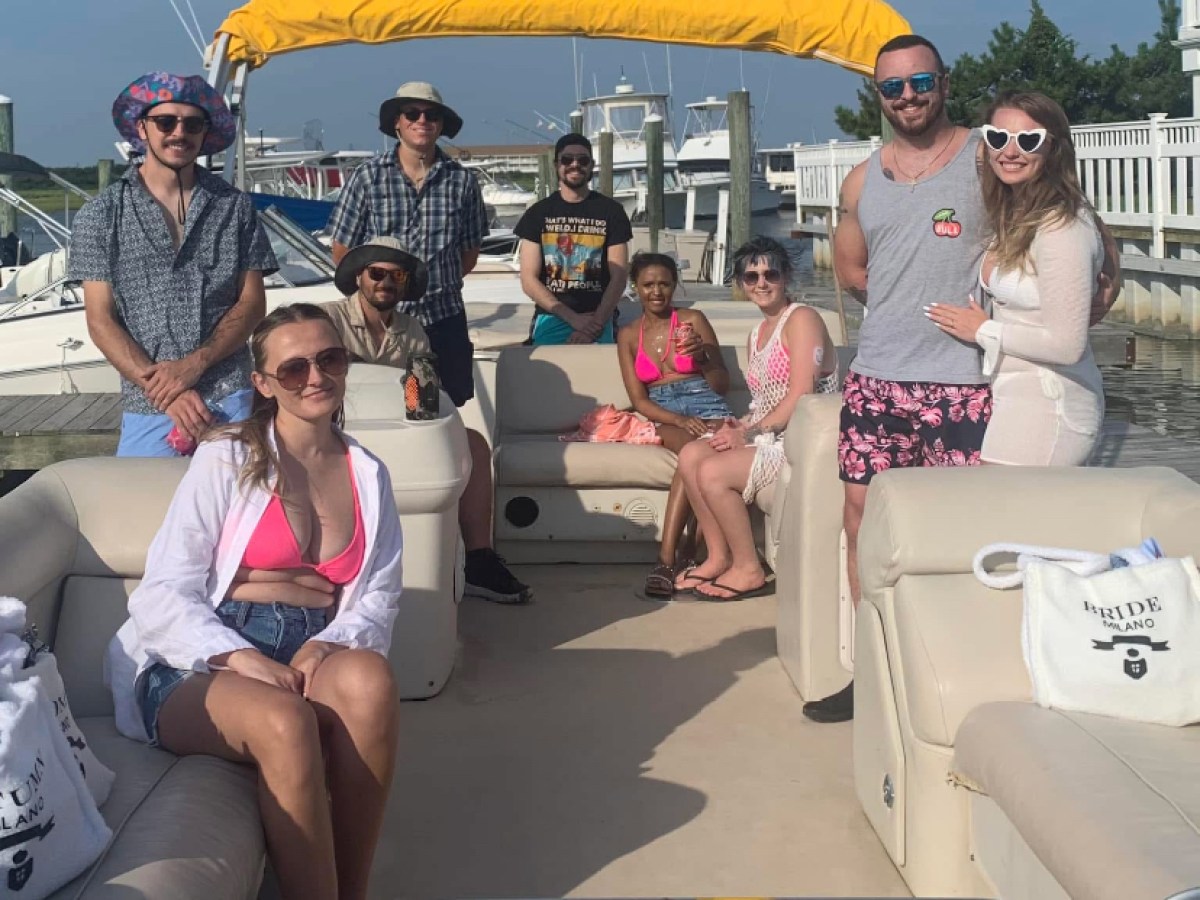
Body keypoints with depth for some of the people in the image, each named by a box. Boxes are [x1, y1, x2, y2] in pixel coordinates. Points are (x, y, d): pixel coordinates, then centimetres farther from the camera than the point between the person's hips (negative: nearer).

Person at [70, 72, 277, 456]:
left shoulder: (234, 207, 6)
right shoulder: (101, 215, 4)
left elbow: (252, 304, 5)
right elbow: (101, 320, 0)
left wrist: (194, 365, -10)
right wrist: (164, 391, -11)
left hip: (231, 400, 0)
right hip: (146, 408, 0)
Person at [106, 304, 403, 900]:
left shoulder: (368, 476, 14)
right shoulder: (225, 459, 0)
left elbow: (380, 598, 7)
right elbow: (164, 595, -6)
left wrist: (330, 644, -15)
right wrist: (242, 657, -23)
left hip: (309, 658, 3)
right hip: (200, 665, -3)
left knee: (368, 680, -33)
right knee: (284, 721, -37)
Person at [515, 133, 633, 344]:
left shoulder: (611, 211, 4)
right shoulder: (538, 213, 6)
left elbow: (618, 278, 0)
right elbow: (529, 280, 0)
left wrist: (595, 324, -14)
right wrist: (573, 318, -11)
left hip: (599, 322, 0)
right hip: (550, 321, 1)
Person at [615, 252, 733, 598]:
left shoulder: (693, 320, 10)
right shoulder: (628, 336, 15)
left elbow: (722, 384, 11)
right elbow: (639, 400, 6)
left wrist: (702, 356, -10)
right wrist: (681, 420, -12)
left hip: (707, 408, 0)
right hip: (663, 417, 1)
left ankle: (667, 559, -43)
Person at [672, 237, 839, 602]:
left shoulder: (801, 319, -10)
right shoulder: (757, 334, 18)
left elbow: (800, 397, -19)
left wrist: (750, 433, -16)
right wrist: (740, 424, -4)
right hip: (769, 435, 9)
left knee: (712, 472, -22)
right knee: (691, 454, -8)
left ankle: (748, 570, -6)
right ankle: (719, 557, -1)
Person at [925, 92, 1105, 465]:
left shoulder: (1061, 228, -17)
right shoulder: (1014, 218, 11)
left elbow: (1066, 344, -20)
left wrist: (983, 330, -10)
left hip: (1046, 406, -9)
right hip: (1016, 393, 9)